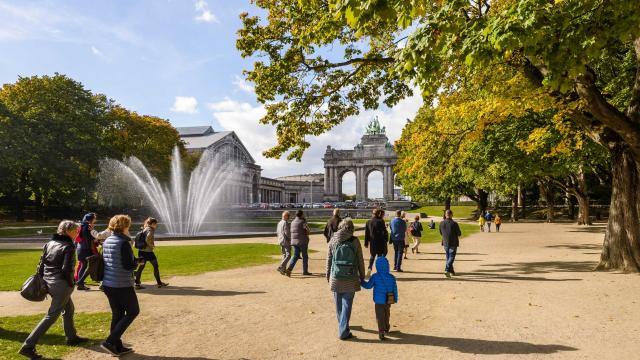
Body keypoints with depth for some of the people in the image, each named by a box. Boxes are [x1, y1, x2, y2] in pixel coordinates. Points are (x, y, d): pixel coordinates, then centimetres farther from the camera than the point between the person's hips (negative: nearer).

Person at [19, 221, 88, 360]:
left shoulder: (49, 244, 8)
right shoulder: (68, 247, -15)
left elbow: (41, 264, 9)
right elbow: (66, 269, -20)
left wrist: (42, 280, 15)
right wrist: (71, 284, -6)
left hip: (49, 282, 9)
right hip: (61, 284, -9)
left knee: (69, 309, 23)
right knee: (52, 316, 0)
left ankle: (71, 337, 35)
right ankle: (28, 346, 0)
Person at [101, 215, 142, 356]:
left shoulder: (106, 241, 8)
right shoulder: (123, 243, -18)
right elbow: (128, 266, -21)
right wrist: (137, 261, 0)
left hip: (108, 284, 8)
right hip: (122, 285, -8)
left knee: (117, 314, 15)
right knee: (133, 312, 7)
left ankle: (117, 347, 21)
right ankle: (110, 341, 1)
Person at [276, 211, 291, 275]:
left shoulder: (279, 223, 12)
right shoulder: (286, 223, -15)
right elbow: (287, 233, -19)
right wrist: (291, 238, -6)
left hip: (281, 241, 9)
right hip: (286, 241, -9)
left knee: (284, 255, 15)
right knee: (288, 255, -9)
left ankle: (284, 270, 15)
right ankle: (280, 267, -19)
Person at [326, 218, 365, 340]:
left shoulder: (333, 241, -4)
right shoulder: (355, 241, -9)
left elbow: (329, 260, 2)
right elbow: (360, 261, -4)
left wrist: (328, 275, 15)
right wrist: (362, 276, 9)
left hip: (336, 278, 2)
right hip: (351, 279, -2)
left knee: (339, 305, 19)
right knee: (347, 305, 6)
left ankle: (342, 325, 39)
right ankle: (343, 332, 7)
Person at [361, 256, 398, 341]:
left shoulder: (375, 277, -16)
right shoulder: (392, 277, -6)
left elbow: (368, 285, -7)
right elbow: (395, 289, 0)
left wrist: (361, 281, 8)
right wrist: (395, 299, 12)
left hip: (379, 301, -4)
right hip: (388, 301, 4)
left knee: (380, 316, 4)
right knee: (387, 315, 24)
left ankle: (381, 331, -4)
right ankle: (386, 328, 42)